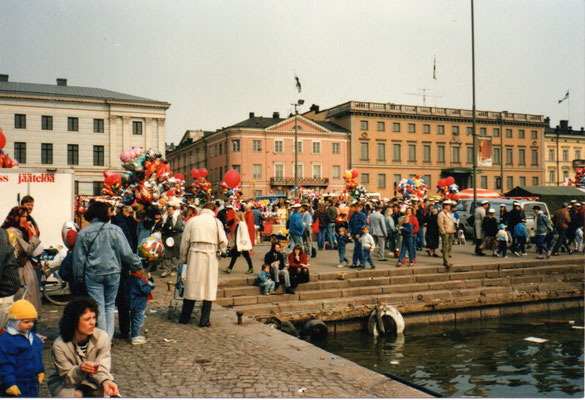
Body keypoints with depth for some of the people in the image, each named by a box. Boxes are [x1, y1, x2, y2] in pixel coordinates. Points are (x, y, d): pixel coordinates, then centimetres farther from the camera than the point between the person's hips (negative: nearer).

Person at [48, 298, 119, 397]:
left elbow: (101, 368, -15)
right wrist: (80, 369, -40)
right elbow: (67, 378, -17)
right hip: (64, 383, -2)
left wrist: (105, 381, -38)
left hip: (91, 382, 2)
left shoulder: (102, 337, -16)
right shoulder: (59, 346, -22)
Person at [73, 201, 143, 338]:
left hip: (93, 275, -1)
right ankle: (109, 338, 14)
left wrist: (79, 276, 13)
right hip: (113, 273, 1)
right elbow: (126, 253, -4)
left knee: (98, 307, 6)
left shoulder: (83, 233, -1)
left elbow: (78, 258, 2)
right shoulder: (115, 230, -4)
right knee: (110, 306, 14)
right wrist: (137, 264, 9)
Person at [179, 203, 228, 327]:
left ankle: (185, 318, 17)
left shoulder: (192, 221, 5)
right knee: (209, 288, 5)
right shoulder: (216, 222, 1)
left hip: (194, 256, 2)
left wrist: (183, 258, 12)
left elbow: (185, 241, 4)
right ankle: (204, 320, 6)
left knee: (191, 286, 10)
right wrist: (220, 251, 15)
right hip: (211, 257, -2)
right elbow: (223, 242, -4)